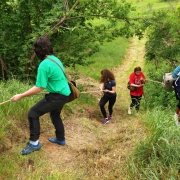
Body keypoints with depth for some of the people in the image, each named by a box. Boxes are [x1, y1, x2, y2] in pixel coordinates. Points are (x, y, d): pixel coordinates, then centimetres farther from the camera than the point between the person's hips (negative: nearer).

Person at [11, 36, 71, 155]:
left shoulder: (44, 65, -22)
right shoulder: (55, 59, 5)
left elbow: (39, 88, -22)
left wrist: (20, 96, -14)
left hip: (58, 96, -9)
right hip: (64, 93, 9)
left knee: (33, 114, -4)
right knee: (55, 115, 29)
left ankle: (34, 143, 5)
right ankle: (61, 139, 44)